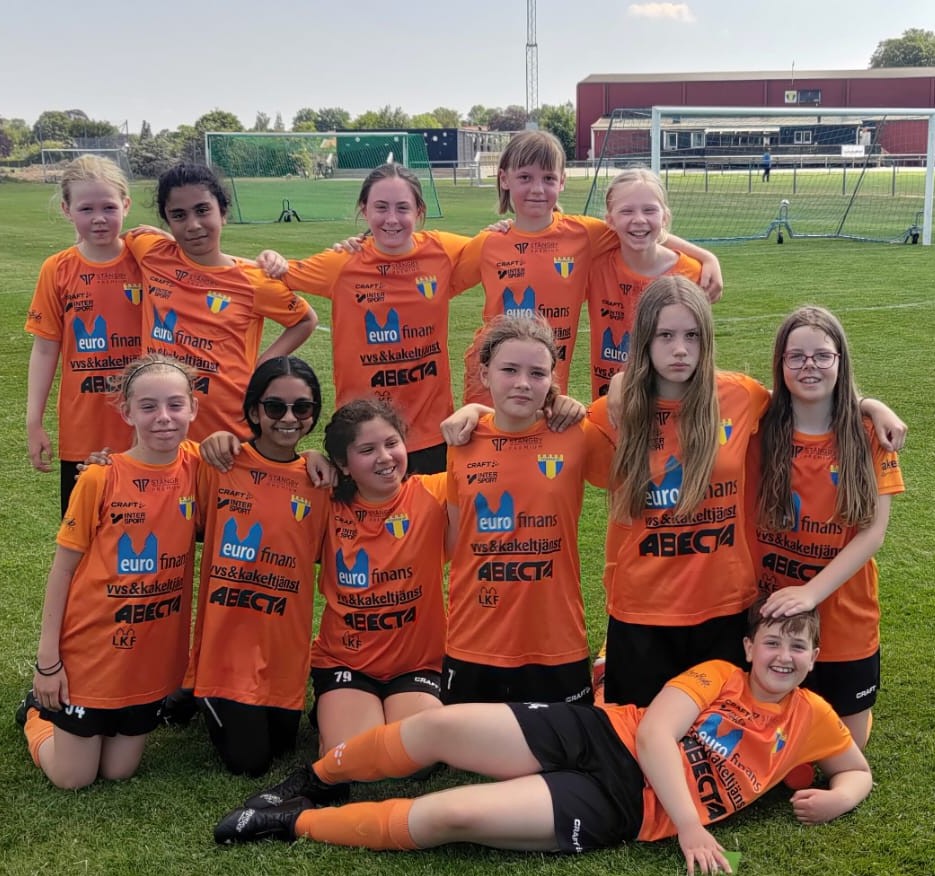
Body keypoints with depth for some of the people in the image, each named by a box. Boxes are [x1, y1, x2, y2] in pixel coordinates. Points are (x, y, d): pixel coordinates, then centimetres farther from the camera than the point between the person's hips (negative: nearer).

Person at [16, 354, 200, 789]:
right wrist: (47, 660, -8)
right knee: (73, 778, 8)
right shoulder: (100, 479, -16)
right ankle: (38, 710, 35)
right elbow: (62, 568, -9)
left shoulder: (197, 464, -7)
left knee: (118, 772, 14)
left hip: (152, 654, 3)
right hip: (91, 648, -3)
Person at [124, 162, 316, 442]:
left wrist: (261, 367, -1)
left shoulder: (252, 280, -5)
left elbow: (306, 320, 10)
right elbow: (128, 233, 23)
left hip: (232, 426, -2)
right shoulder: (154, 256, 0)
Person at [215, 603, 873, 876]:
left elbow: (859, 771, 22)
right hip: (600, 737, 2)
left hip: (622, 806, -2)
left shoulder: (811, 718, 9)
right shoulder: (718, 674, 6)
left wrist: (835, 799, -3)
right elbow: (654, 730, -7)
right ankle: (314, 781, 11)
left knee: (453, 816, -23)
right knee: (443, 724, -16)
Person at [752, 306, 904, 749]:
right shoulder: (760, 428, -6)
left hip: (844, 625, 0)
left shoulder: (868, 435, -6)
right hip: (770, 617, 0)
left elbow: (873, 532, -11)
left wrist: (812, 592, -20)